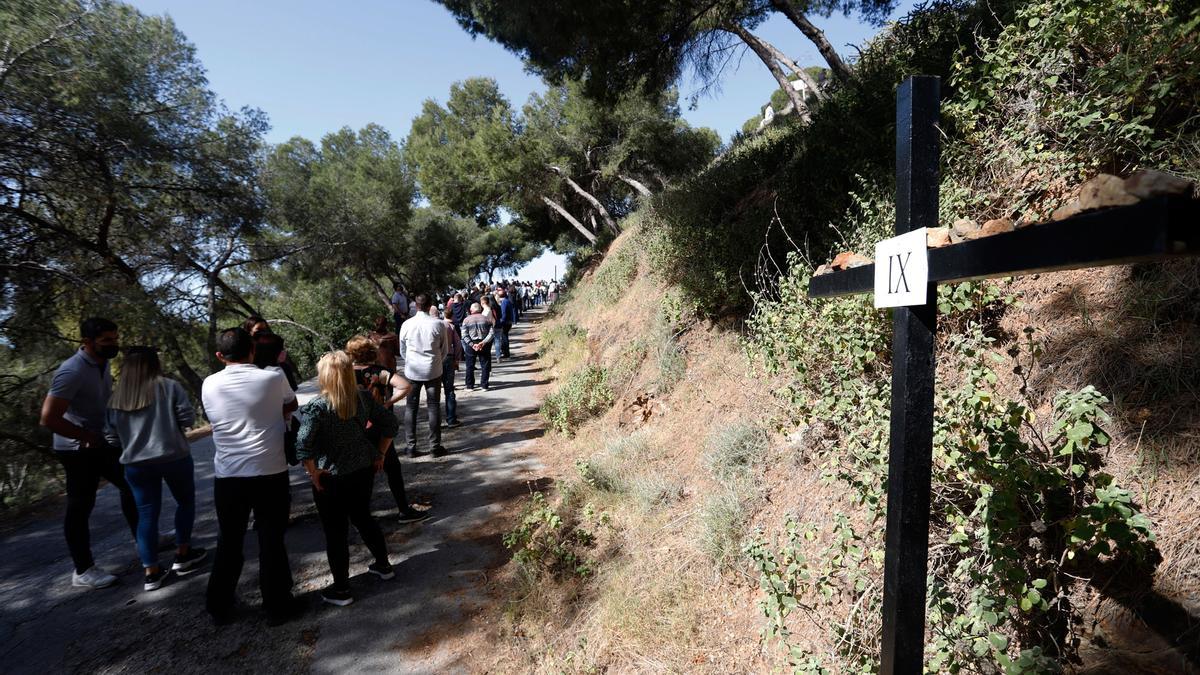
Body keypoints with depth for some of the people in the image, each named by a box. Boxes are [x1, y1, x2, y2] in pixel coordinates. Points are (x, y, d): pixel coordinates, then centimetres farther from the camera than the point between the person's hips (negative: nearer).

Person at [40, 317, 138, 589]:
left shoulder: (103, 361, 1)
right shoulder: (72, 372, -26)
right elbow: (48, 418, -30)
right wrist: (87, 437, -19)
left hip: (101, 442, 9)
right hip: (78, 449, -9)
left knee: (130, 485, 17)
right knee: (80, 506, 2)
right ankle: (83, 571, 14)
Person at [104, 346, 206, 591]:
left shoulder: (116, 398, 5)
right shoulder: (169, 387, -7)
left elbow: (112, 437, 7)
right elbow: (188, 418, -11)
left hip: (135, 464, 4)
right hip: (174, 457, -3)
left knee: (147, 514, 8)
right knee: (185, 502, 16)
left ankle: (151, 572, 11)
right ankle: (182, 555, 22)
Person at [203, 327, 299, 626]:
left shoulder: (209, 384, -1)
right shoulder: (273, 378, -8)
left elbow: (213, 420, 15)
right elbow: (291, 405, 12)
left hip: (227, 475, 2)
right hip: (270, 472, -2)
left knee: (229, 543, 18)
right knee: (271, 541, 8)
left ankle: (220, 608, 30)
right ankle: (277, 607, 18)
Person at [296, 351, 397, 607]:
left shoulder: (316, 407, -19)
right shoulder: (363, 398, -4)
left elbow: (303, 446, -28)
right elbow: (390, 424, 2)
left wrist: (313, 473, -14)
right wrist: (379, 455, 11)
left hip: (331, 478, -5)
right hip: (364, 470, 5)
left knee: (335, 532, 9)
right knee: (363, 517, 26)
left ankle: (341, 590, 22)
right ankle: (383, 565, 40)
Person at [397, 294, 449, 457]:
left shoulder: (407, 324, -5)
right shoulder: (438, 324, -10)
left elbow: (402, 350, 6)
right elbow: (444, 350, -1)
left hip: (412, 372, 1)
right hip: (433, 371, -1)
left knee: (411, 408, 10)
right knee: (434, 408, 8)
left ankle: (411, 447, 12)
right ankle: (435, 447, 12)